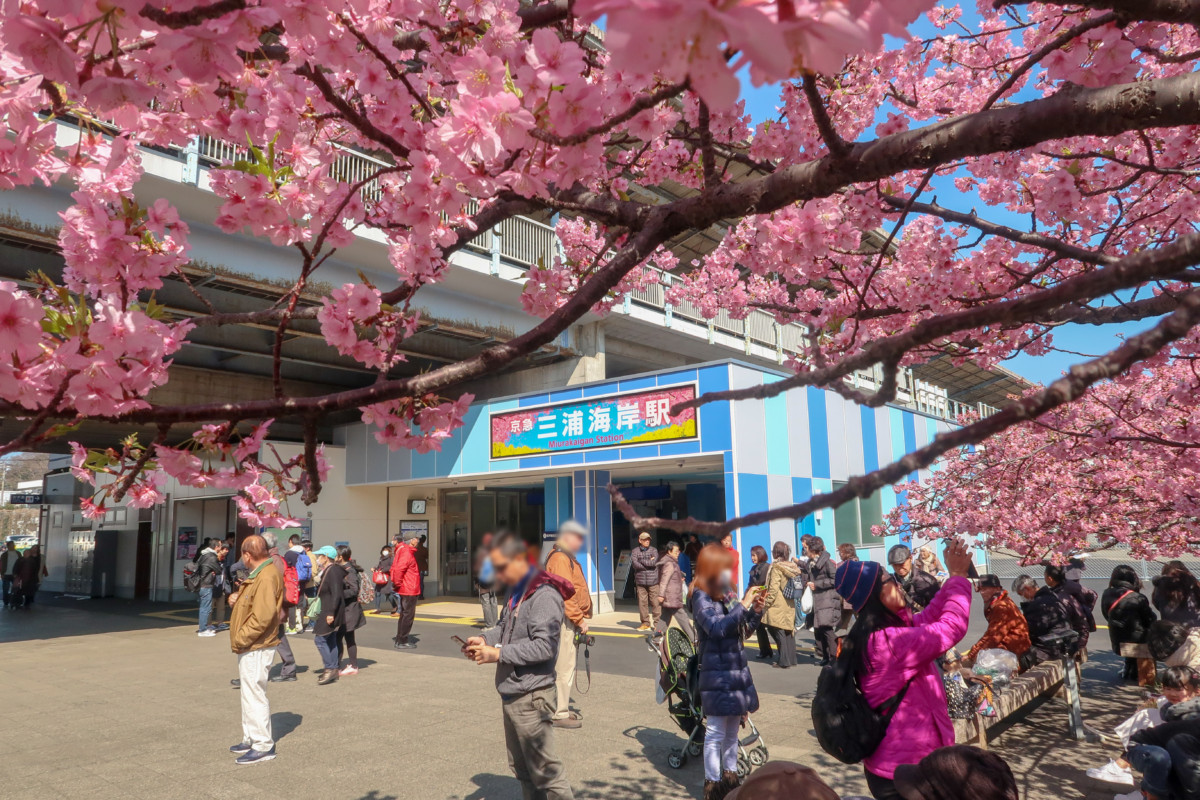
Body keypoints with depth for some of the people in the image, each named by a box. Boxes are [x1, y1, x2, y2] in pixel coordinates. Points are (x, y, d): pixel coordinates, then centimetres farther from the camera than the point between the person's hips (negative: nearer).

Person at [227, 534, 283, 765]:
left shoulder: (266, 577, -22)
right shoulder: (259, 574, 12)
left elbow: (263, 616, -28)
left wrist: (241, 638, -19)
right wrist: (238, 598, 6)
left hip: (256, 648, -11)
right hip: (251, 647, 11)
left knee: (254, 695, -4)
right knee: (249, 694, 19)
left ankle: (263, 746, 4)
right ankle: (250, 739, 31)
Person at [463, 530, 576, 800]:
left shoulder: (544, 595, -19)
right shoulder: (516, 591, 12)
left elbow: (544, 645, -24)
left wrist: (499, 654, -24)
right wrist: (486, 639, 3)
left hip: (531, 697, -10)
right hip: (511, 694, 10)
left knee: (546, 770, -3)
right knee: (521, 768, 20)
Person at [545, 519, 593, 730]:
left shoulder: (568, 558, 20)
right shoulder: (560, 558, -13)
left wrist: (581, 618, 15)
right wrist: (580, 619, -19)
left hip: (571, 620, 11)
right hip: (565, 619, -11)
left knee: (566, 666, 16)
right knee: (564, 667, -7)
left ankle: (562, 708, 26)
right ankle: (559, 714, -2)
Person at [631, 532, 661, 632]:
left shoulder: (653, 550, 6)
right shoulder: (635, 551, 8)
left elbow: (653, 563, -10)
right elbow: (635, 564, -8)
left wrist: (641, 561, -4)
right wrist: (648, 562, -7)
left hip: (653, 581, -1)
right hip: (640, 581, 1)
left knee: (655, 602, -3)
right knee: (642, 602, 0)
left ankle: (655, 623, 5)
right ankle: (645, 623, 10)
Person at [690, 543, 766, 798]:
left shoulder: (728, 595, 7)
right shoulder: (701, 598, -14)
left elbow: (743, 627, 16)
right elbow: (717, 627, -29)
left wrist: (757, 609, 0)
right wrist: (743, 604, -29)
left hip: (737, 670, 7)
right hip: (717, 674, -7)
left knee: (733, 729, 18)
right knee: (716, 732, -2)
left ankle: (730, 776, 31)